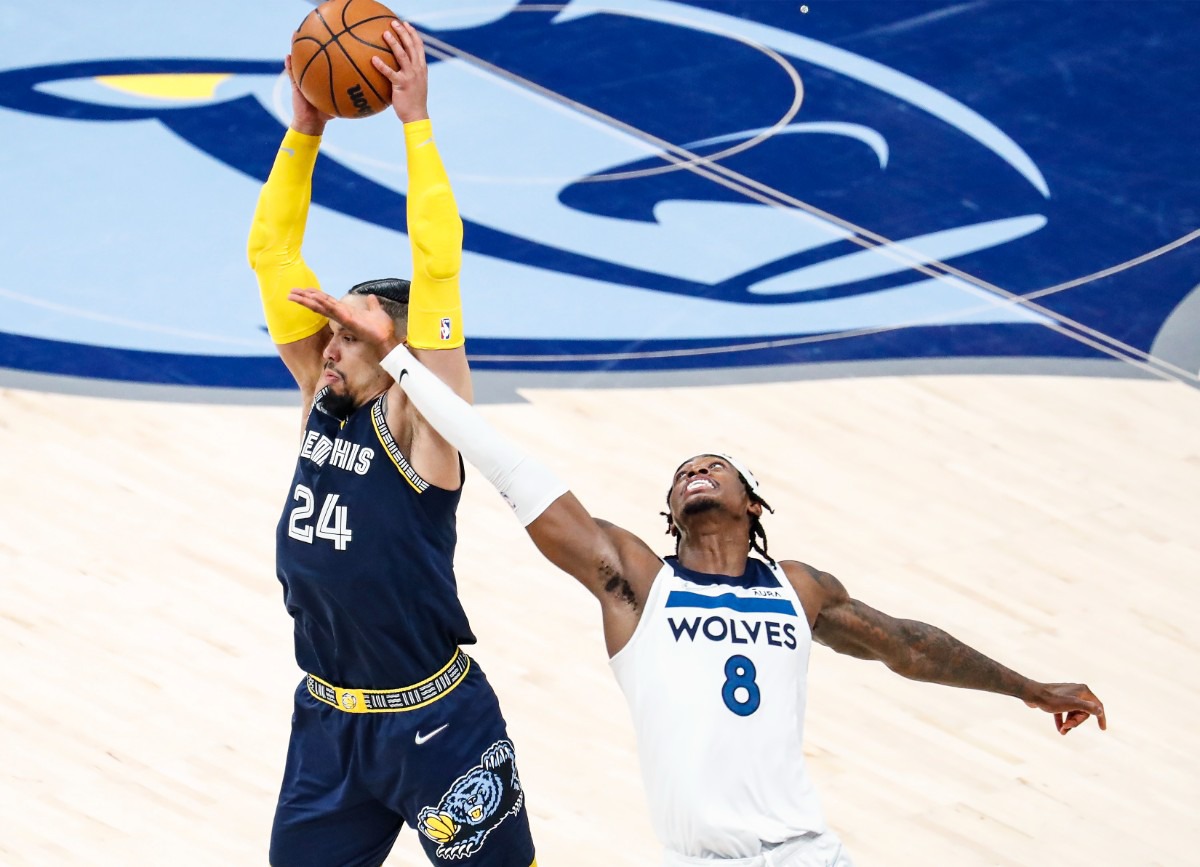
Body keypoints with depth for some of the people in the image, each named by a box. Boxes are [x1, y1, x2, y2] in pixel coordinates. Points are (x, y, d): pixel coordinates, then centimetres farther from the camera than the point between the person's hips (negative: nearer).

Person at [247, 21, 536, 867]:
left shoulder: (418, 422, -13)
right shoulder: (324, 401, 3)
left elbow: (437, 268, -24)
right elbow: (273, 254, 2)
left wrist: (416, 121, -25)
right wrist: (305, 126, -6)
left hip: (433, 726, -7)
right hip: (328, 720, 7)